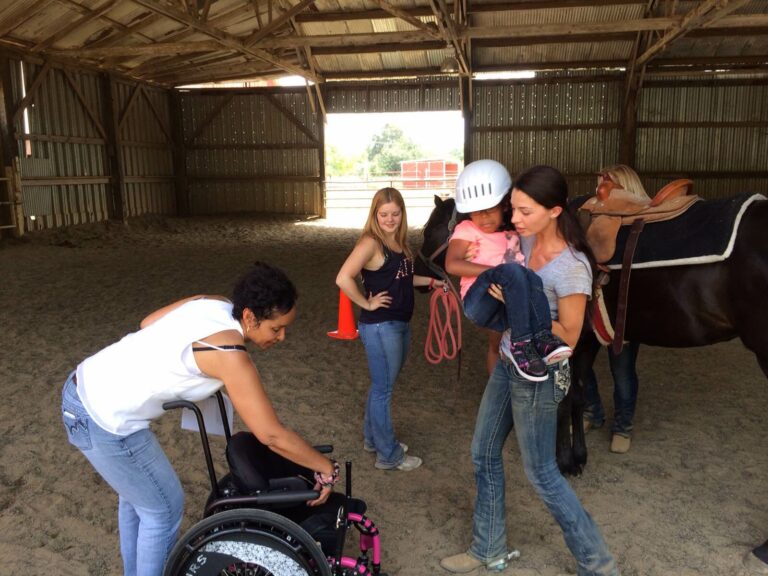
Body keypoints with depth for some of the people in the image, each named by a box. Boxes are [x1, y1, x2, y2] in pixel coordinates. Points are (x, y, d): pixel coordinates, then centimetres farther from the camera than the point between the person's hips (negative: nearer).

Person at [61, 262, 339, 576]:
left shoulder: (211, 303, -1)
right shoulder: (229, 354, -23)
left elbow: (148, 323, 15)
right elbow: (272, 435, -21)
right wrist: (326, 467, -9)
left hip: (85, 387, 9)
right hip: (104, 420, -9)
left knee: (137, 493, 27)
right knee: (164, 507, 10)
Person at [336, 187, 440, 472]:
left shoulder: (398, 242, 9)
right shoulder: (371, 242, -17)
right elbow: (343, 278, -28)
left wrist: (430, 281, 16)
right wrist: (367, 303, -18)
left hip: (400, 325, 8)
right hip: (380, 327, -8)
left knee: (382, 386, 21)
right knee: (383, 390, 4)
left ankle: (373, 438, 38)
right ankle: (389, 455, 18)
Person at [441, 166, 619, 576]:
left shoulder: (571, 267, -24)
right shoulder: (527, 241, -2)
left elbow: (568, 337, -18)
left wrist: (520, 305, -25)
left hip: (538, 376, -8)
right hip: (508, 364, 8)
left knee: (541, 474, 6)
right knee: (484, 454, 17)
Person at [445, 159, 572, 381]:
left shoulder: (513, 232, 22)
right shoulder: (467, 230, 6)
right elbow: (452, 265, -10)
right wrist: (497, 271, -15)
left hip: (510, 309, 5)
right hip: (479, 303, -4)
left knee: (532, 277, -26)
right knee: (513, 271, -32)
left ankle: (542, 337, -35)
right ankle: (521, 341, -33)